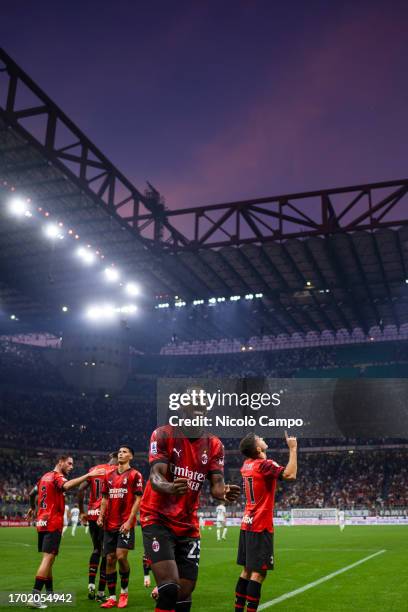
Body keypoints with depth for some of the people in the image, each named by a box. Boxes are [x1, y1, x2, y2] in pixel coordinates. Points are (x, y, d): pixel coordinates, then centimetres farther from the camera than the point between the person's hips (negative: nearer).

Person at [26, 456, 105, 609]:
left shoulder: (45, 476, 16)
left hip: (42, 522, 9)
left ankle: (50, 593, 24)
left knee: (48, 558, 16)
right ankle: (35, 596, -14)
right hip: (53, 523, -9)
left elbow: (32, 494, 30)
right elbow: (67, 486, -35)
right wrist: (88, 475, -40)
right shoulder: (57, 477, -11)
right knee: (48, 558, -10)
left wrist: (32, 508, 48)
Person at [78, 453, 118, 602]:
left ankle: (91, 585, 14)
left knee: (96, 549, 22)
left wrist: (82, 512, 13)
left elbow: (80, 490, 6)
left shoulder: (94, 469, 11)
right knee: (106, 553, 5)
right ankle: (100, 592, 9)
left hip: (92, 515, 5)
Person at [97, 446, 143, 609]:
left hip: (125, 524, -5)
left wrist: (129, 521, -14)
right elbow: (105, 499, 18)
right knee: (110, 559, 5)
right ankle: (112, 597, 14)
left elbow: (137, 500, -7)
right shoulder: (109, 476, 13)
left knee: (121, 556, -12)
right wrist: (101, 516, 3)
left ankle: (124, 591, 11)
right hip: (110, 524, 5)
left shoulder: (135, 475, -3)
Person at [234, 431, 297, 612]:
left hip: (247, 524, 9)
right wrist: (293, 449, -19)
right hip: (261, 527, -8)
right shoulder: (264, 464, -17)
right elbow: (290, 475, -27)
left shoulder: (247, 465, 8)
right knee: (258, 572, -6)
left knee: (247, 570, 14)